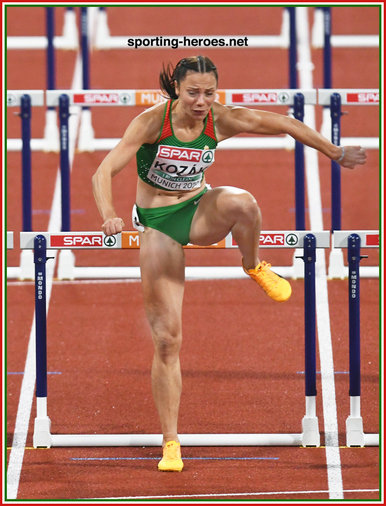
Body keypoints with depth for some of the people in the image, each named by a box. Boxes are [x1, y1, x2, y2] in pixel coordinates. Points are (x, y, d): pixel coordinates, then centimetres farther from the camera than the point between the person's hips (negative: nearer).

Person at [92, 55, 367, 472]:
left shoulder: (222, 120, -13)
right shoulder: (152, 121, -20)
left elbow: (282, 124, 0)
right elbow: (104, 172, -25)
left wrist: (334, 152, 8)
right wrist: (109, 215, -44)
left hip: (200, 211, 2)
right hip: (157, 223, -2)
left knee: (241, 203, -37)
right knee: (166, 338, -5)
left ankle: (253, 267, -4)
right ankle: (170, 443, 5)